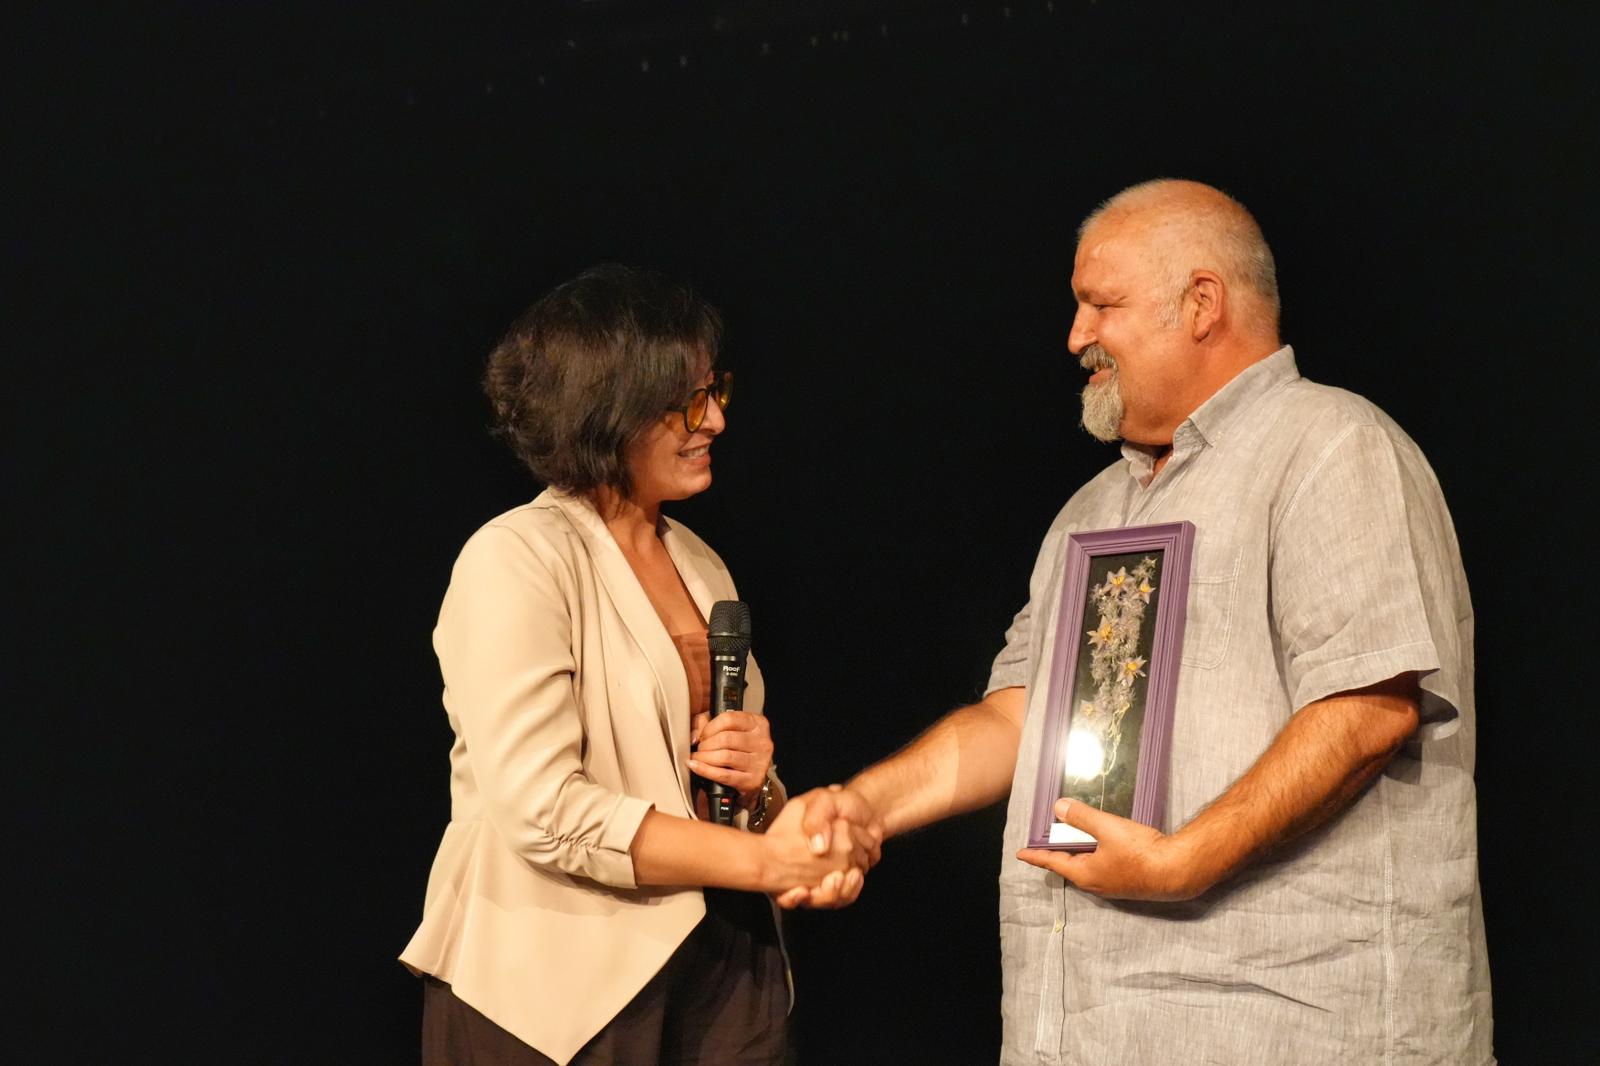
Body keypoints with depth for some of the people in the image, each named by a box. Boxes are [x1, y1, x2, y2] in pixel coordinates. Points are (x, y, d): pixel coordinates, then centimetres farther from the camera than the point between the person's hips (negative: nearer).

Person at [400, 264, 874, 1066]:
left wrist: (754, 776, -3)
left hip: (719, 964, 6)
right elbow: (543, 812, -21)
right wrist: (763, 859, -19)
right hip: (560, 993, -6)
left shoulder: (699, 563, 11)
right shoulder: (516, 561, -11)